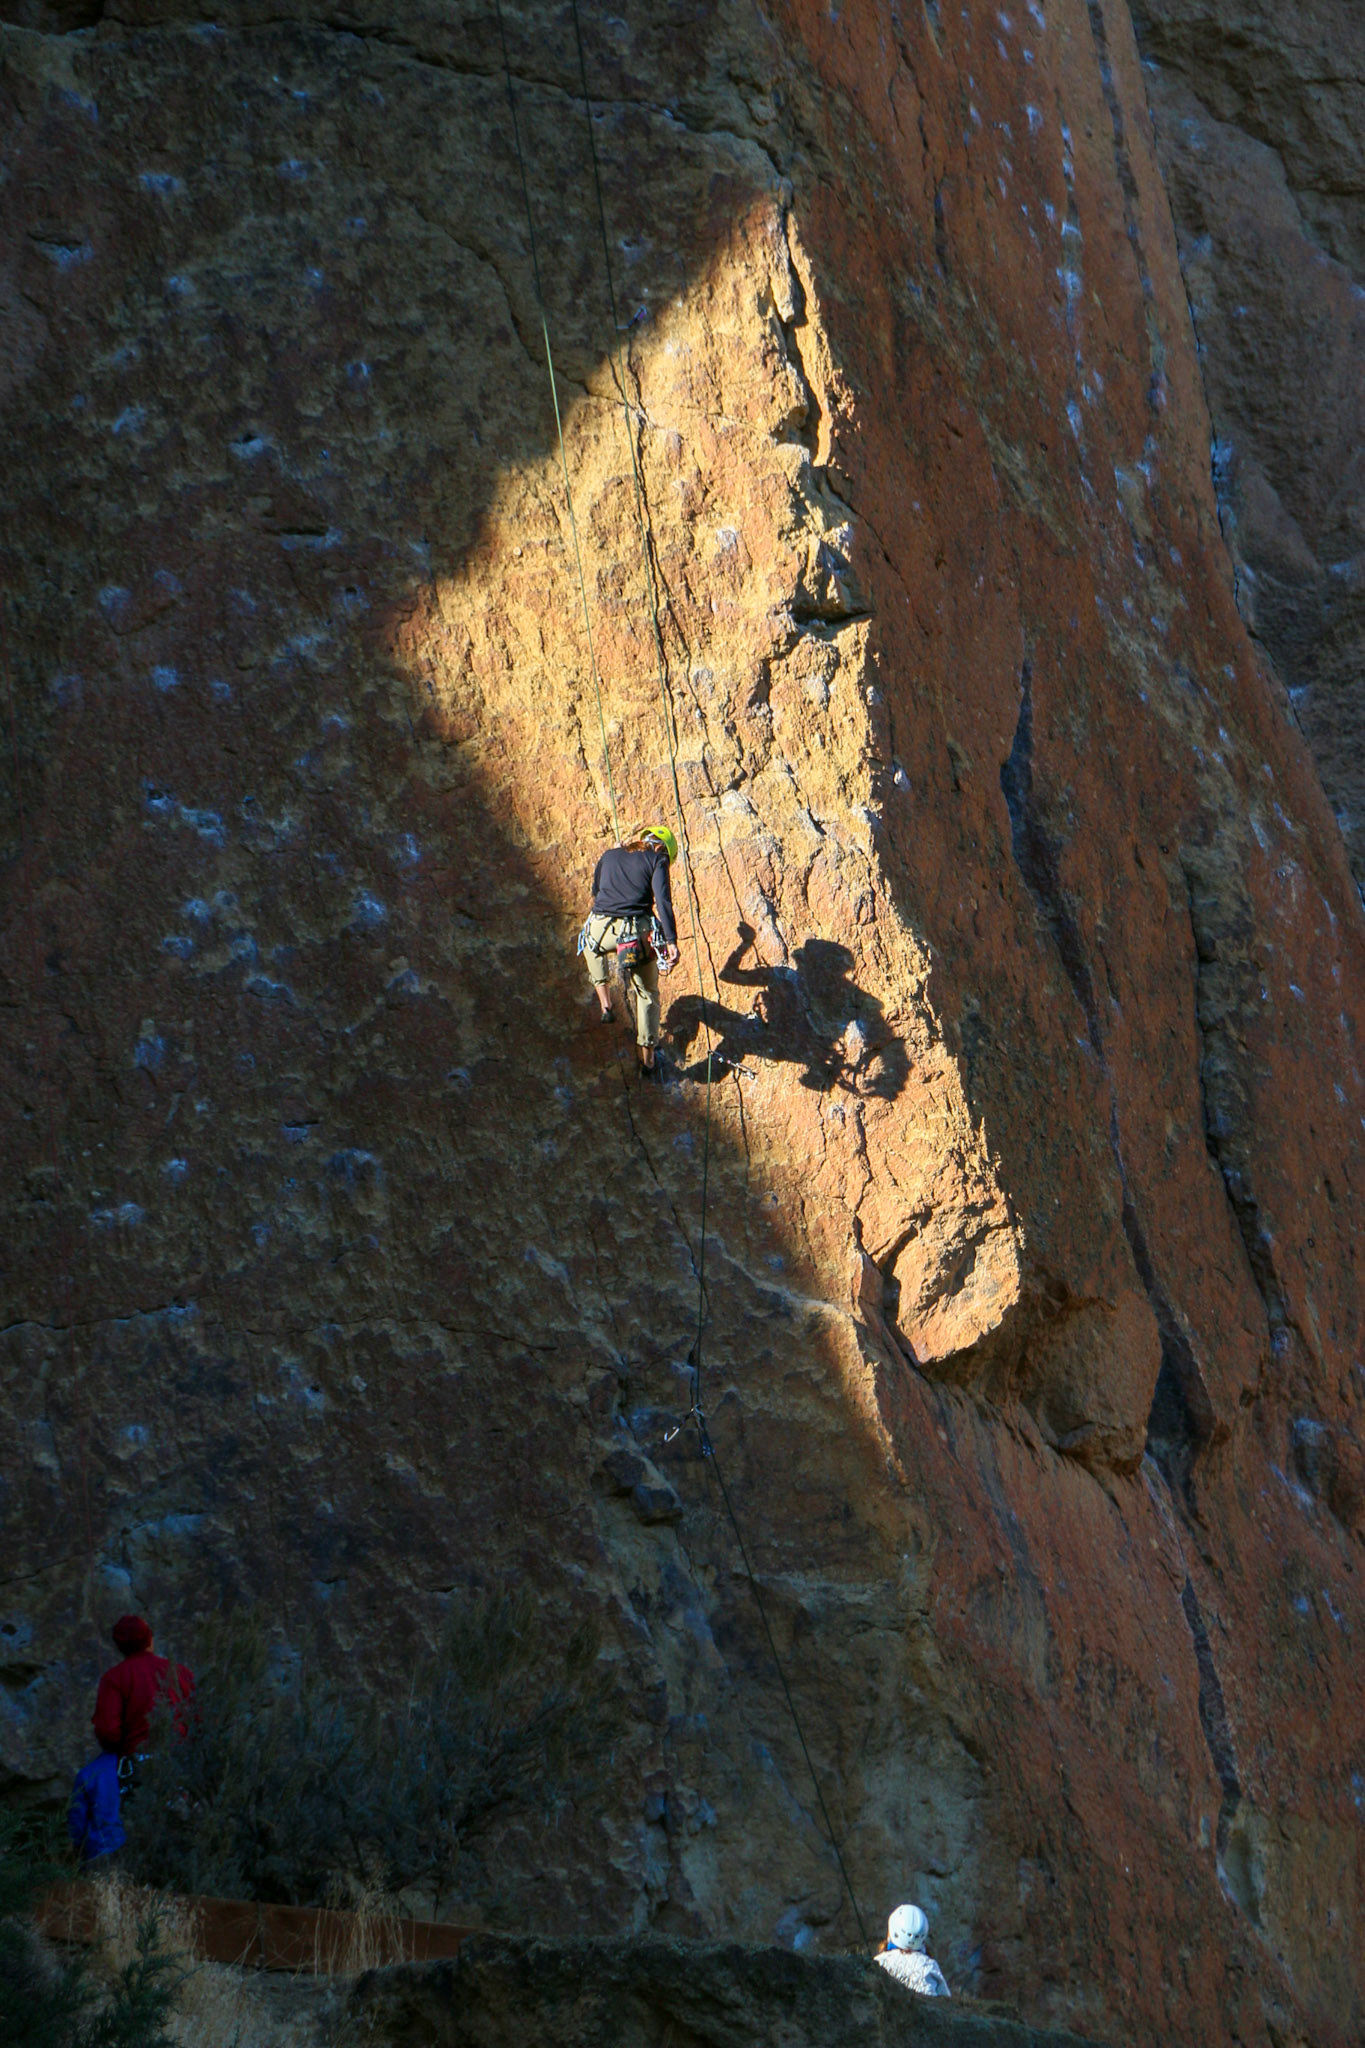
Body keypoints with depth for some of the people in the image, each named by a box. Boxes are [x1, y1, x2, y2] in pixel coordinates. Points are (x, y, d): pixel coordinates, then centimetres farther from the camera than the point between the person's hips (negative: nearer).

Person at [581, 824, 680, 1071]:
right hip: (638, 932, -3)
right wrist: (671, 940, -15)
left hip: (601, 928, 3)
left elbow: (596, 891, 33)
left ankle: (605, 1003, 34)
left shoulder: (609, 855, 20)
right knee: (646, 992, 16)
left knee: (592, 946, 40)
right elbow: (662, 900, -9)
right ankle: (647, 1055, 15)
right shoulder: (657, 859, 7)